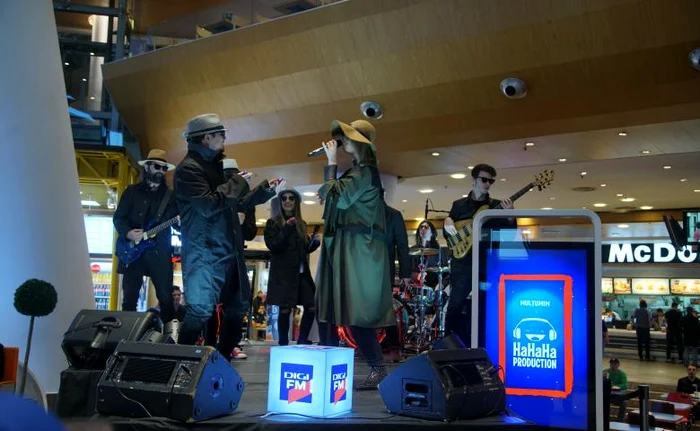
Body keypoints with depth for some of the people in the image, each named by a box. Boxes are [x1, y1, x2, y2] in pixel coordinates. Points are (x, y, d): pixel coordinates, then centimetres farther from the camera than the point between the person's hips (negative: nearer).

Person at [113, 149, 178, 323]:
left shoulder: (170, 195, 10)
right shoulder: (132, 191, 8)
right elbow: (118, 217, 5)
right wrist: (127, 232, -13)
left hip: (160, 252, 1)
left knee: (166, 298, -2)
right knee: (130, 298, 3)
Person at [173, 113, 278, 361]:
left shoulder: (213, 165, 17)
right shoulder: (188, 168, -11)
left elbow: (234, 204, 24)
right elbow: (209, 205, -23)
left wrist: (265, 190, 19)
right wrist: (237, 183, -12)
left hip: (227, 252, 9)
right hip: (204, 253, -9)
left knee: (235, 309, 13)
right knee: (200, 310, -12)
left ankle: (223, 361, 23)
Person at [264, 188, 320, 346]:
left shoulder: (301, 224, 16)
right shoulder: (273, 223, 2)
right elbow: (272, 246, -11)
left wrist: (315, 242, -1)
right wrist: (287, 229, -19)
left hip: (301, 272, 5)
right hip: (283, 273, -5)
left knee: (312, 307, -5)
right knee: (285, 309, -6)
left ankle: (302, 342, 9)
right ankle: (283, 345, 6)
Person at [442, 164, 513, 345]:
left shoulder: (497, 206, 10)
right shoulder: (459, 205, 11)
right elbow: (447, 235, 12)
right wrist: (447, 222, -10)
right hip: (463, 263, -1)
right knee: (456, 305, -6)